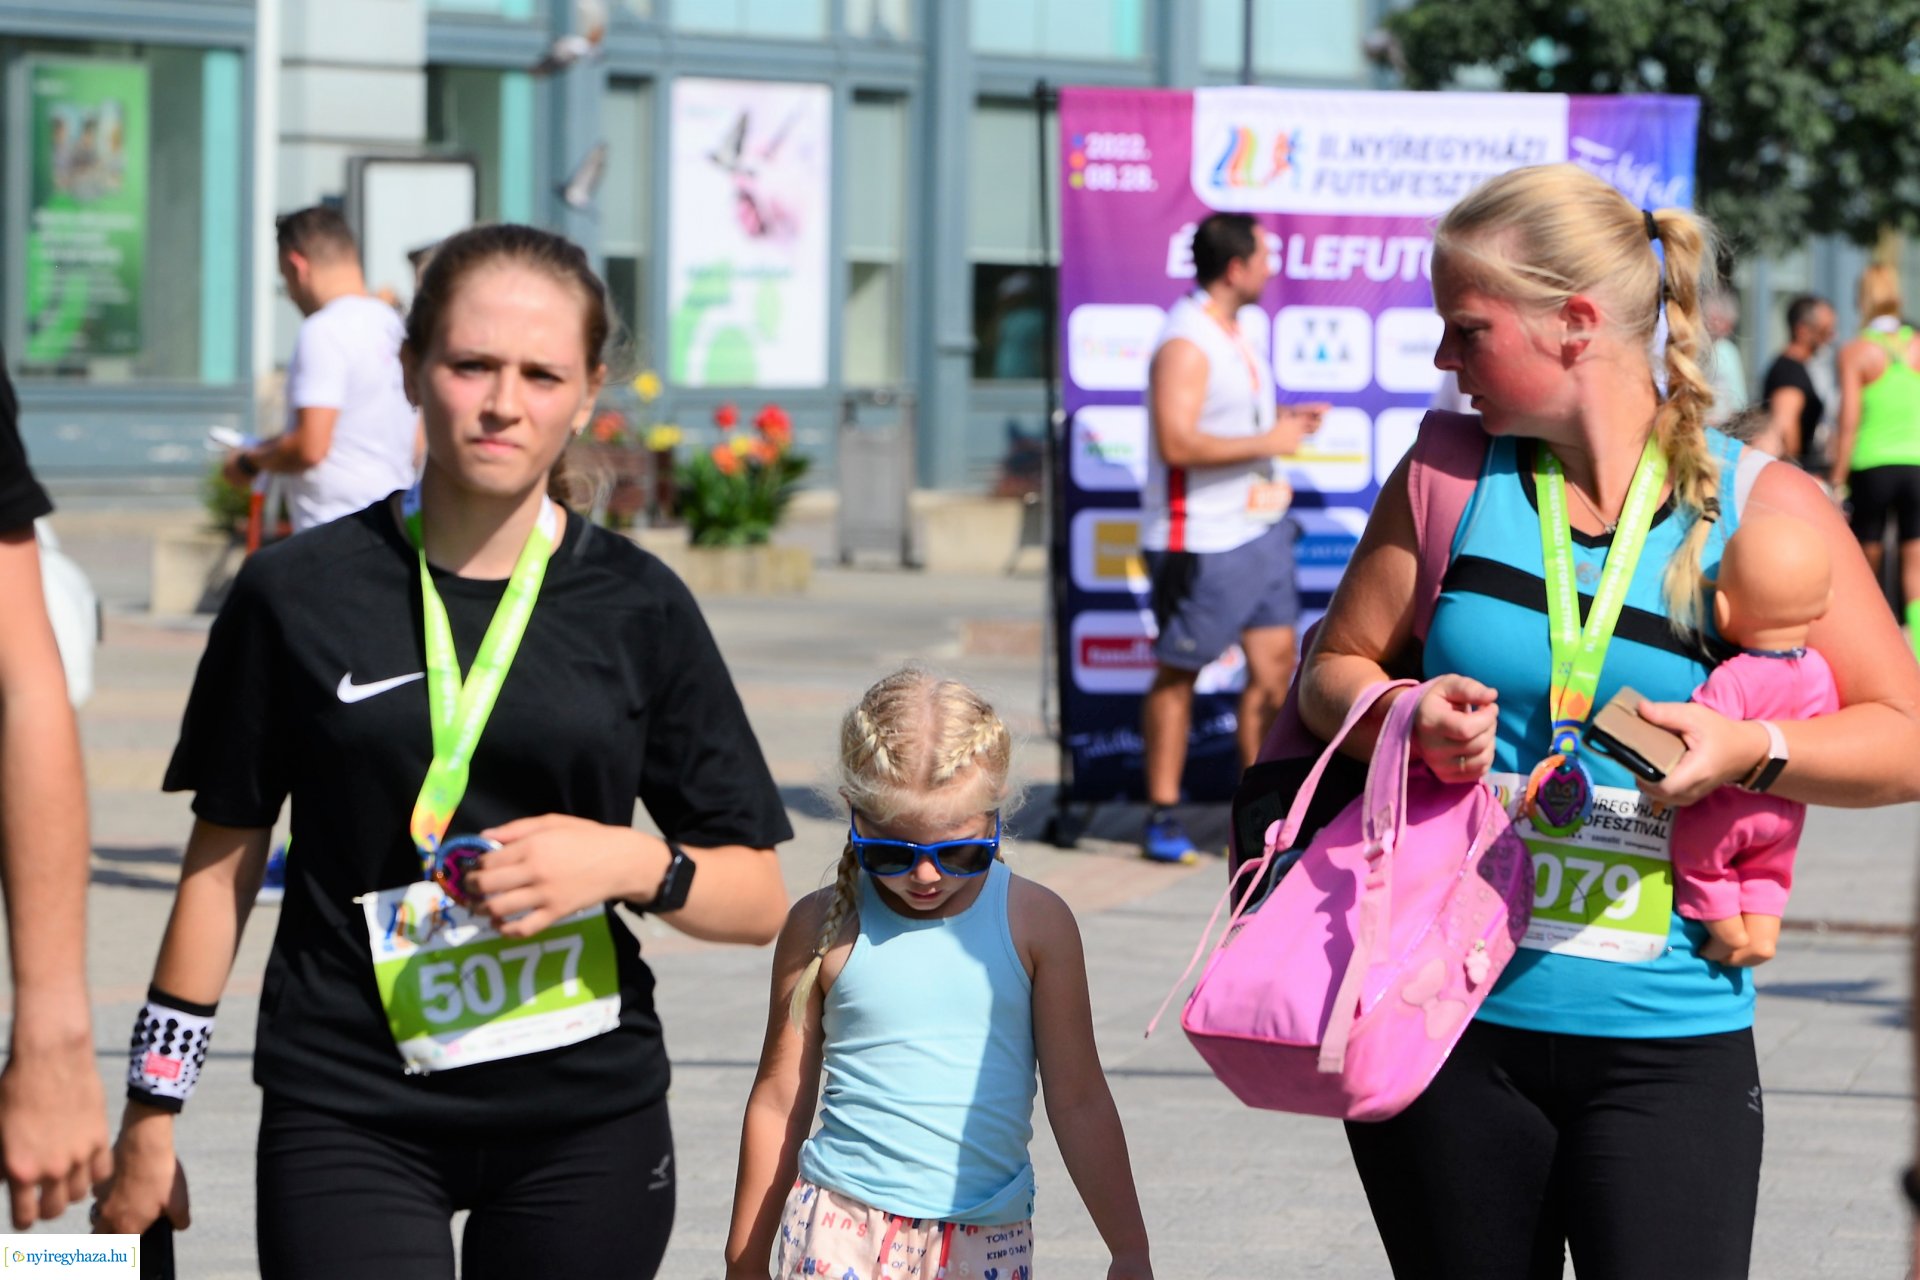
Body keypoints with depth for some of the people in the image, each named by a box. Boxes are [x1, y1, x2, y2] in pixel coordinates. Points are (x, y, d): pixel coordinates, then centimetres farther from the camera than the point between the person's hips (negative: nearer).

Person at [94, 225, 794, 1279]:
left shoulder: (636, 608, 2)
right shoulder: (298, 593, 0)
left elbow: (757, 898, 5)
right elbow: (222, 864, 7)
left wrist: (631, 861, -15)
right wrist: (152, 1113, 7)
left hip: (585, 1118, 2)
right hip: (347, 1117, -2)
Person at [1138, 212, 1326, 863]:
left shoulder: (1233, 334, 15)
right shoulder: (1185, 344, -17)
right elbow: (1177, 442, -26)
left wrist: (1284, 421, 11)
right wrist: (1267, 442, -20)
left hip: (1258, 527, 9)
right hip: (1200, 537, -9)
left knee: (1275, 661, 6)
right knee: (1179, 673, 0)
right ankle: (1162, 817, 8)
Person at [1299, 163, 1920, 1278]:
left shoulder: (1766, 507, -1)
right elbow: (1334, 673, 12)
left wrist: (1750, 750, -20)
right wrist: (1409, 717, -12)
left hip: (1666, 1050, -2)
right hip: (1447, 1027, 2)